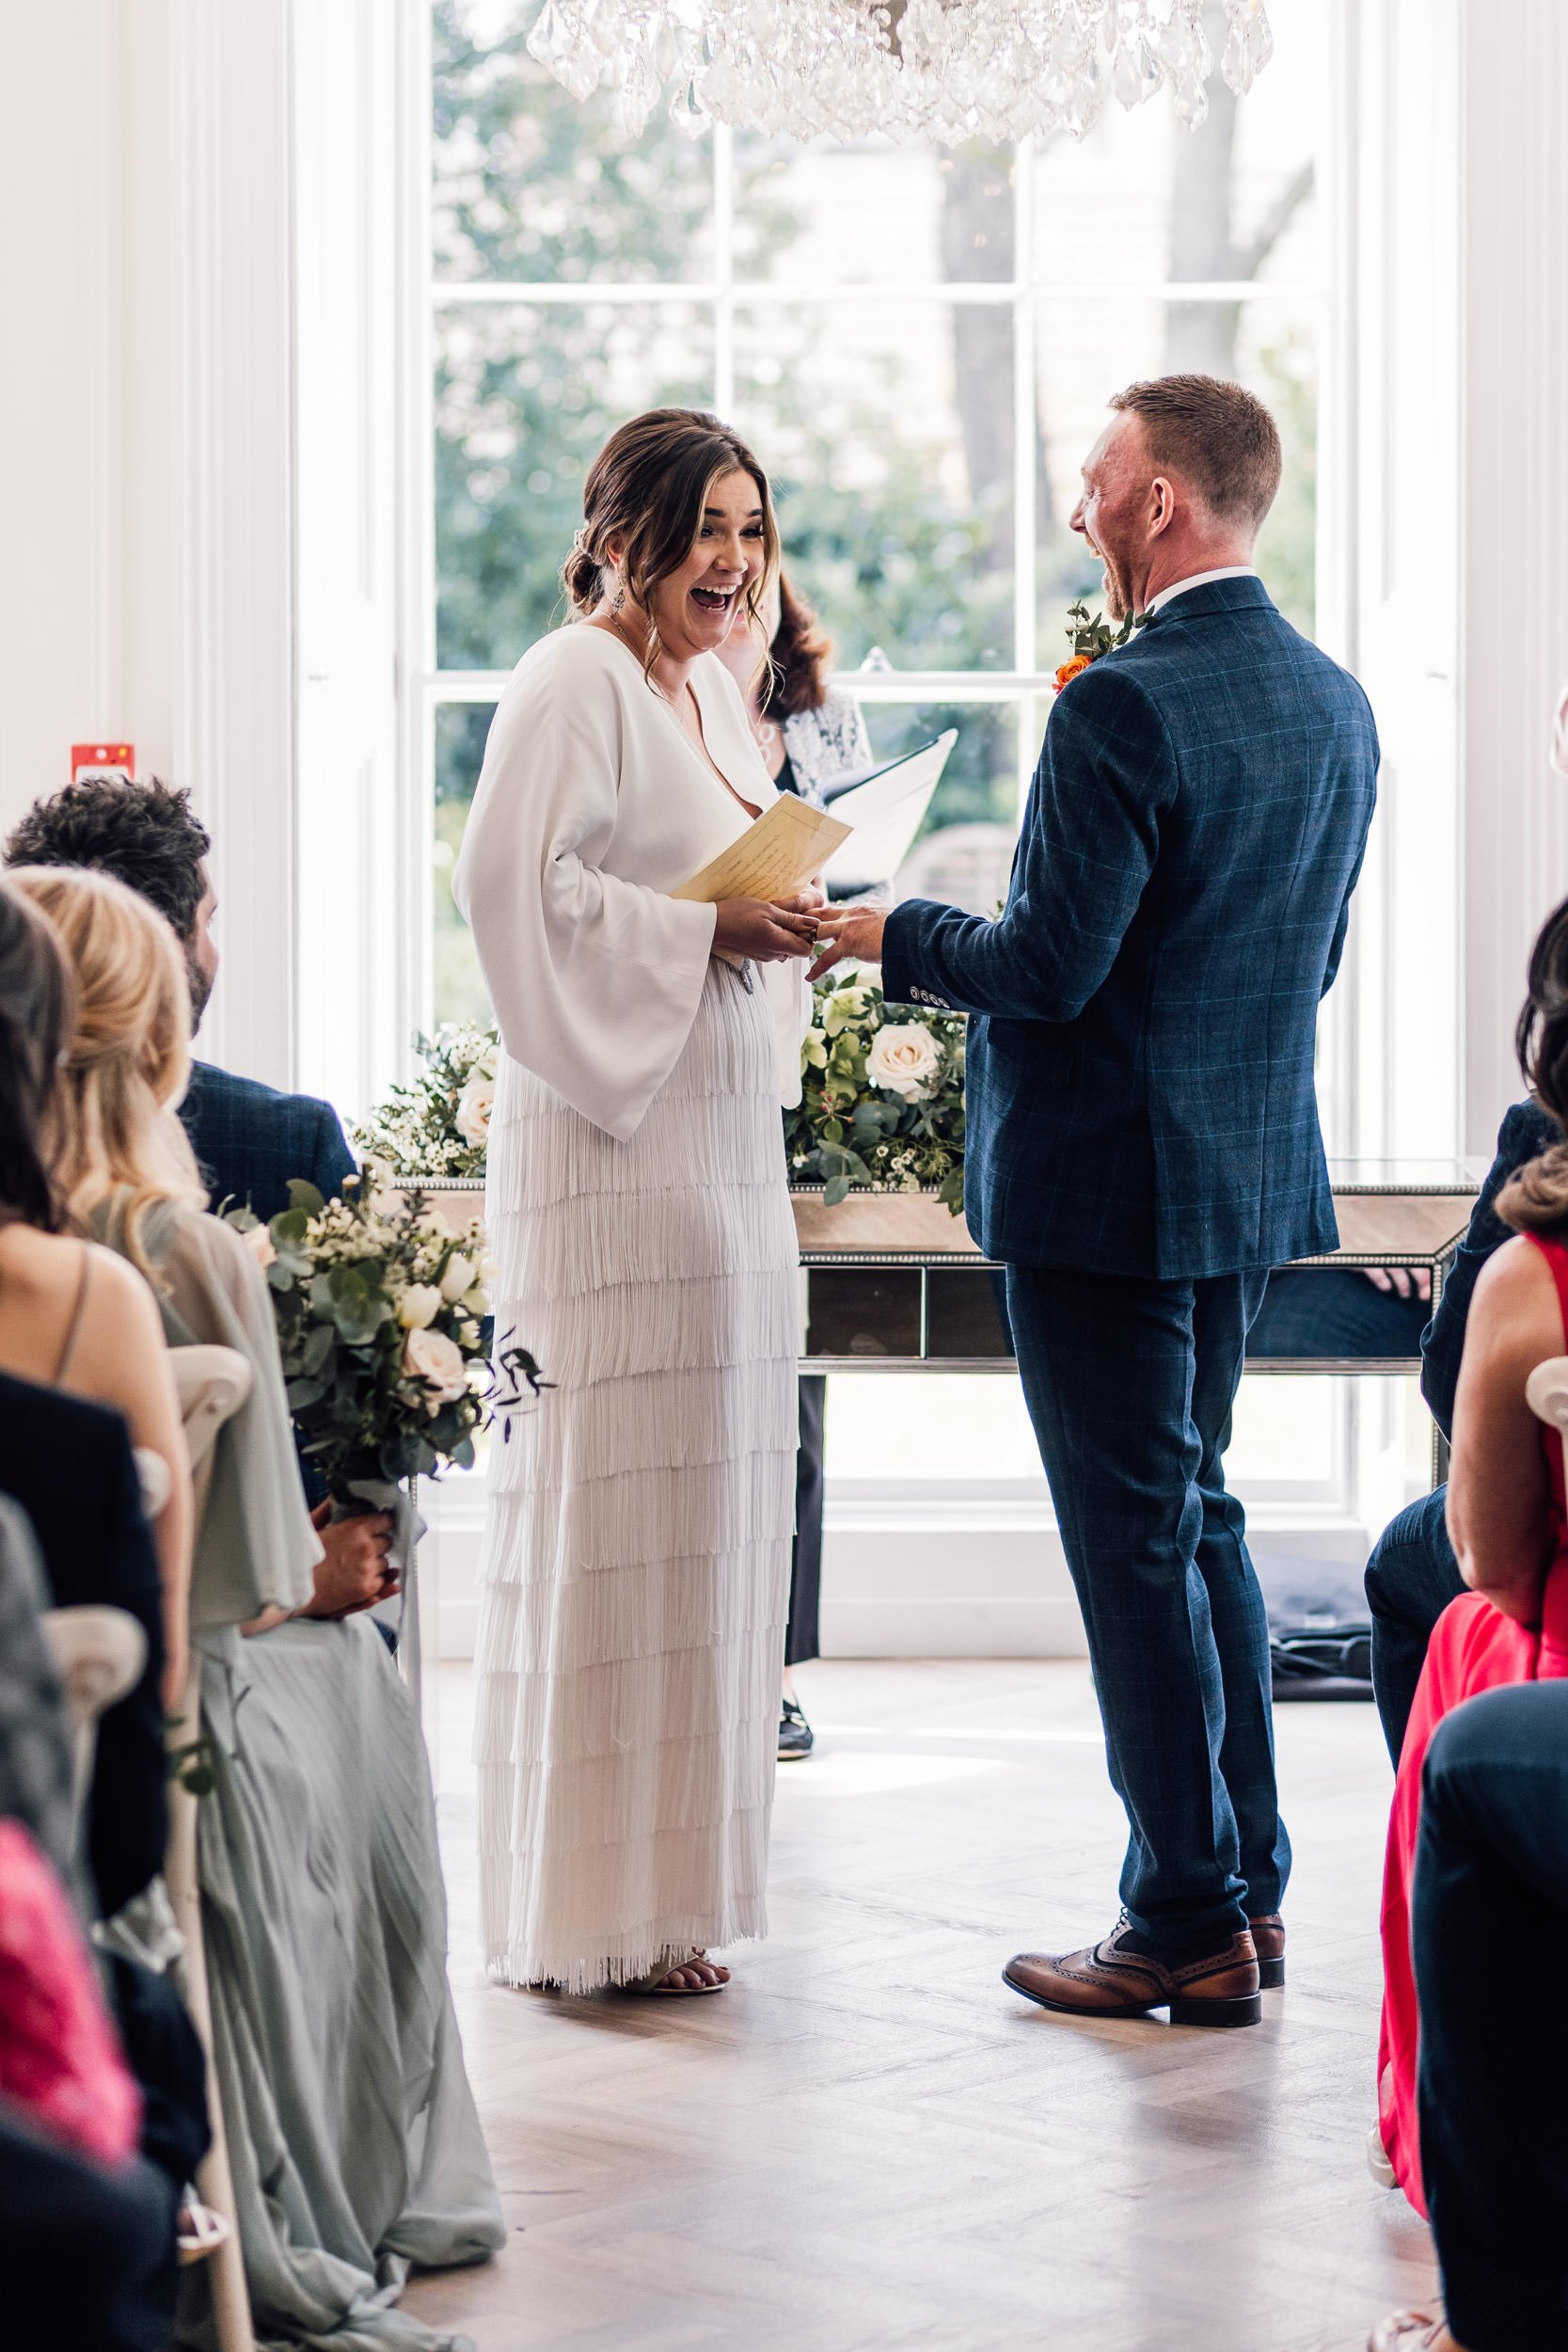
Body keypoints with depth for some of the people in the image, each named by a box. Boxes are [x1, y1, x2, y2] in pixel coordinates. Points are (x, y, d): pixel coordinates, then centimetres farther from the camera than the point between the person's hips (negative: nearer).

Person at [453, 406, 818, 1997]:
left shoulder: (707, 690, 18)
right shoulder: (572, 683, -10)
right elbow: (511, 885, -19)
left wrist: (785, 932, 6)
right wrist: (707, 929, -19)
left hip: (722, 1138, 10)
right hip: (611, 1152, -9)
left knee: (708, 1501, 11)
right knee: (613, 1507, -7)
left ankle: (668, 1879, 20)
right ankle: (589, 1910, 0)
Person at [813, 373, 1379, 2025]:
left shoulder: (1122, 710, -20)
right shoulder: (1335, 706, 7)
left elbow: (1049, 967, -21)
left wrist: (890, 937, -4)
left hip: (1104, 1186, -8)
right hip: (1249, 1174, 8)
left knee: (1136, 1545, -1)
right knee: (1196, 1518, 19)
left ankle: (1190, 1932, 5)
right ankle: (1246, 1891, 24)